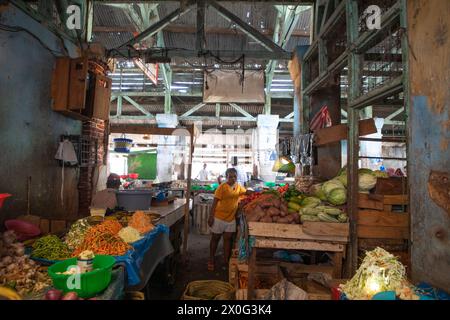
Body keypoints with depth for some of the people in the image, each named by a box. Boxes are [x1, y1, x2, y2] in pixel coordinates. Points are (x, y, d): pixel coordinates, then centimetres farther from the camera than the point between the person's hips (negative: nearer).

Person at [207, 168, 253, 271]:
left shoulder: (238, 187, 5)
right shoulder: (222, 187, -15)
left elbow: (247, 192, 22)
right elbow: (215, 202, -15)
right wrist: (211, 217, -18)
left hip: (231, 218, 5)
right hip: (219, 217, -5)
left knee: (228, 239, 11)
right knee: (215, 238, 9)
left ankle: (226, 261, 23)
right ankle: (211, 260, 24)